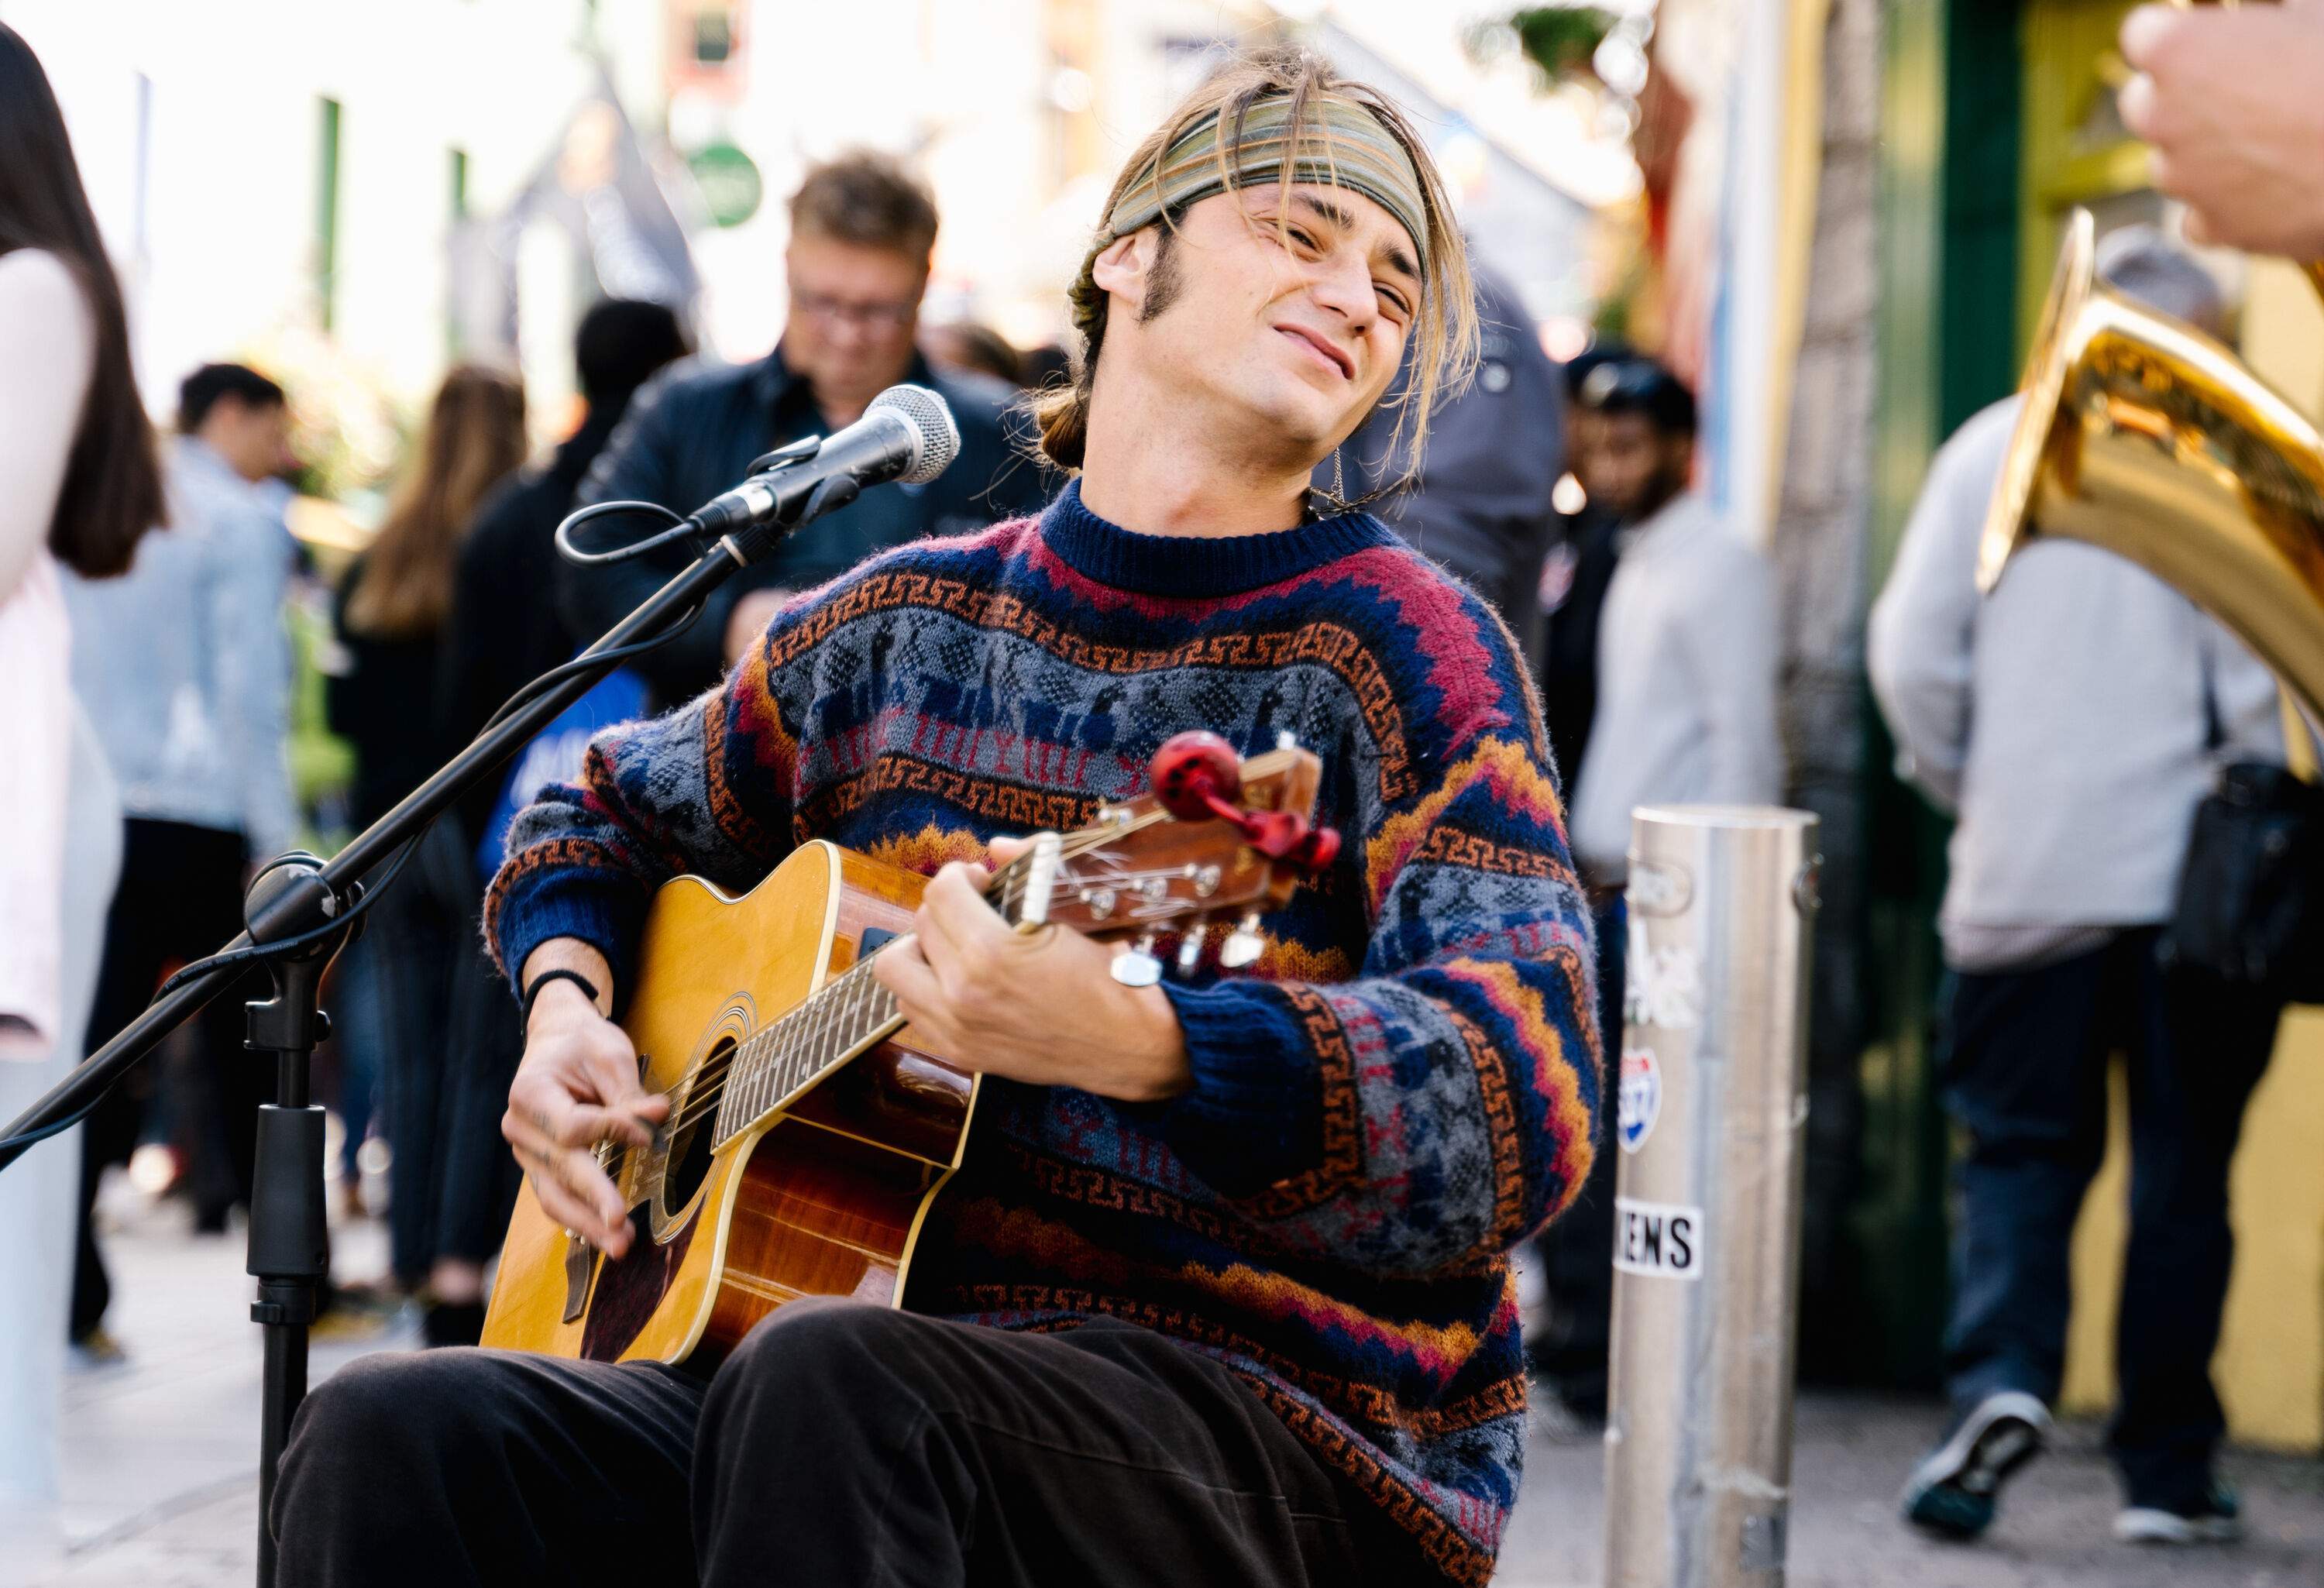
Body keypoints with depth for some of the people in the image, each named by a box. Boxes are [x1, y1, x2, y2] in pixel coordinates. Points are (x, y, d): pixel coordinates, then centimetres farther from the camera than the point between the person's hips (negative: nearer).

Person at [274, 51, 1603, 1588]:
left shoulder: (1404, 651, -3)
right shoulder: (900, 627, 13)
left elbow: (1528, 1111, -19)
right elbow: (605, 812, 32)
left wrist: (1133, 1045, -36)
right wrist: (567, 1009, 9)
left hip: (1305, 1435, -4)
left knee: (827, 1389, -36)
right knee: (392, 1435, -20)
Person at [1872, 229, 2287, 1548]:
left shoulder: (1991, 448, 4)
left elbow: (1913, 657, 1)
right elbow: (2258, 672, -10)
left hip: (2026, 878, 2)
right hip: (2193, 879, -1)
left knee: (2020, 1146, 9)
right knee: (2184, 1172, 8)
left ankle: (2001, 1379, -16)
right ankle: (2168, 1465, 10)